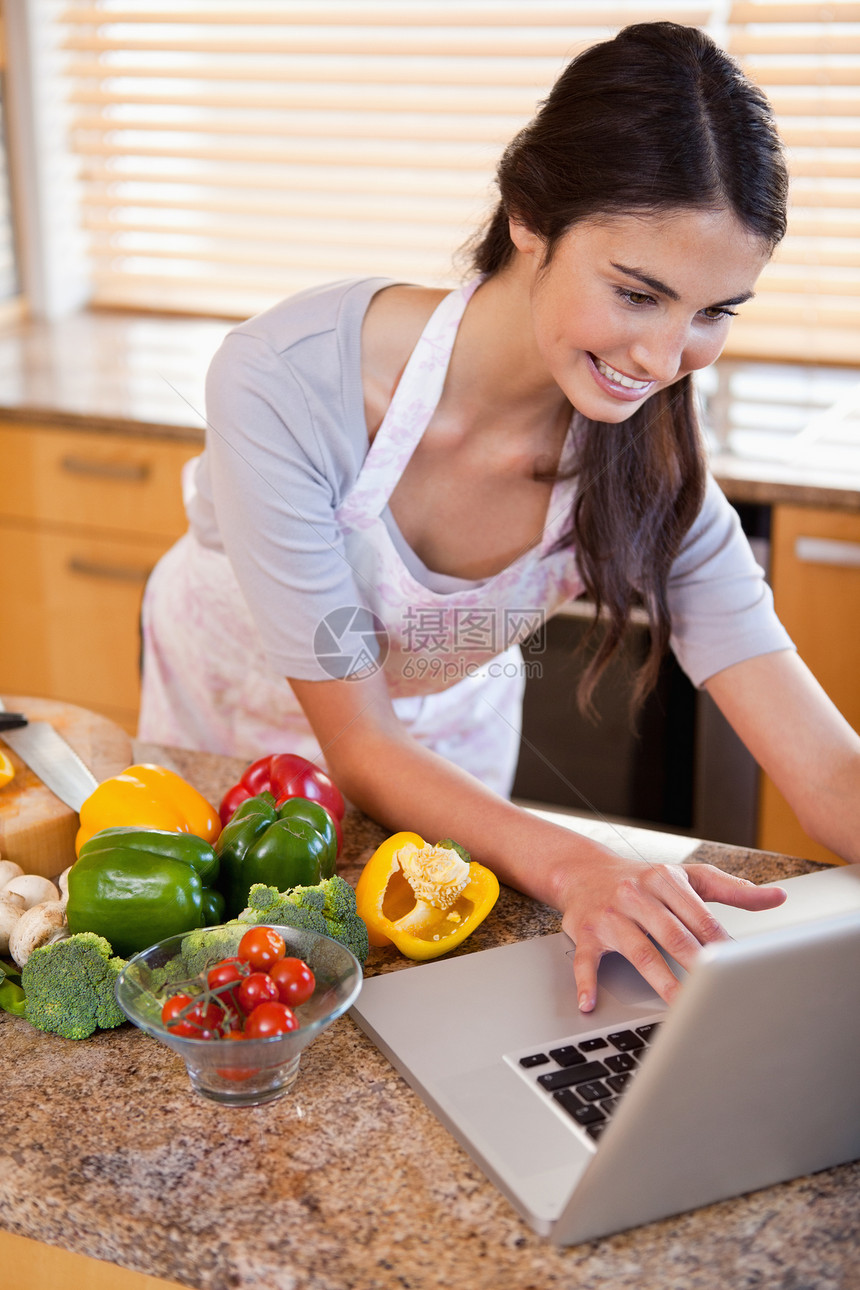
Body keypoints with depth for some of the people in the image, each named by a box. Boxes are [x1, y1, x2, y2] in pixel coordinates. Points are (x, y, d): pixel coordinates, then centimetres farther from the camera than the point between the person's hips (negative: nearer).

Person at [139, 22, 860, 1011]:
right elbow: (357, 742, -32)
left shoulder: (651, 465, -27)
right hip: (233, 716, -1)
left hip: (448, 750, 2)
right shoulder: (286, 384, -38)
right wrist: (566, 863, -48)